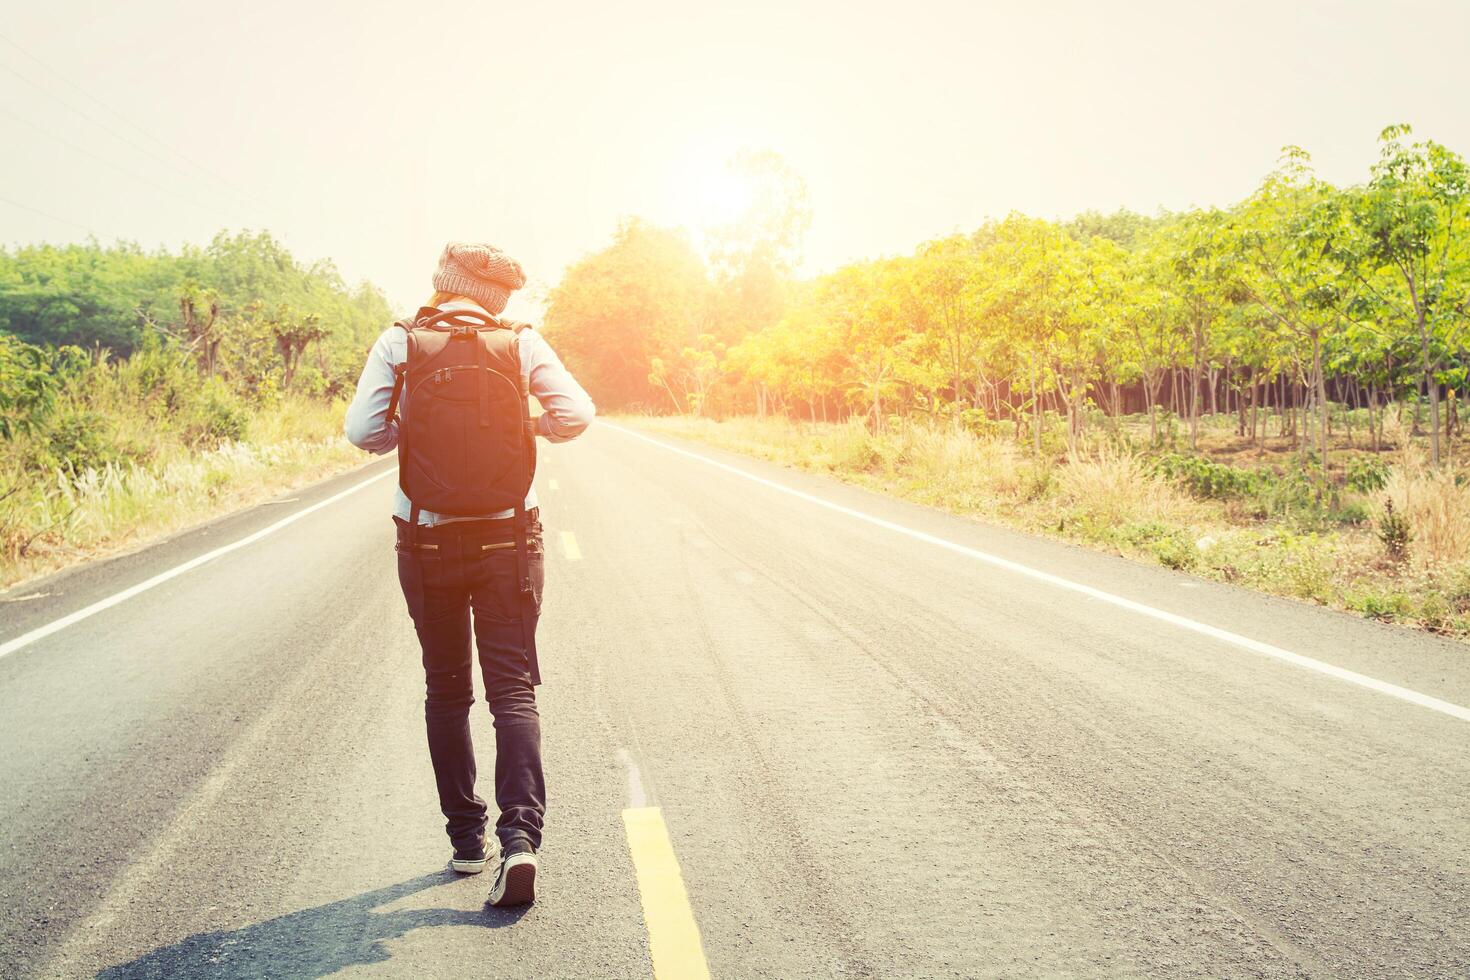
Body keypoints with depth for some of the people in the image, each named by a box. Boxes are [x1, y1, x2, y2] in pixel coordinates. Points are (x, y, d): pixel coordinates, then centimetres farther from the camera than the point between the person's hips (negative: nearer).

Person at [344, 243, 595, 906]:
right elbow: (576, 414, -9)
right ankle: (520, 834, -14)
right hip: (508, 536, 0)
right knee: (513, 691, 2)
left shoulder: (398, 342, -1)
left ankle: (465, 836, 20)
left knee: (446, 691, 15)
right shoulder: (521, 341, 0)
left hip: (428, 543, 1)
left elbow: (363, 430, -11)